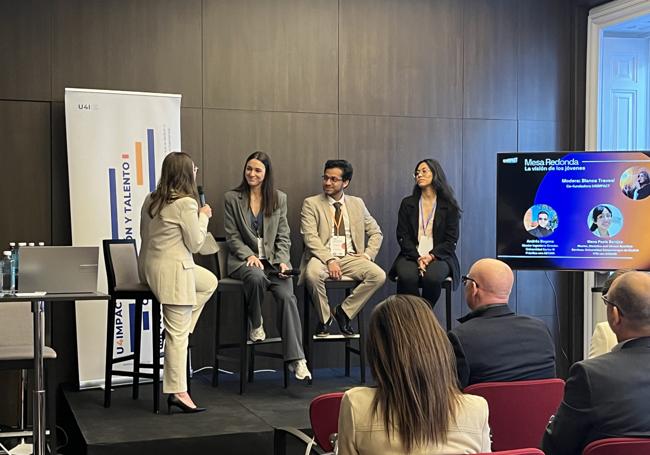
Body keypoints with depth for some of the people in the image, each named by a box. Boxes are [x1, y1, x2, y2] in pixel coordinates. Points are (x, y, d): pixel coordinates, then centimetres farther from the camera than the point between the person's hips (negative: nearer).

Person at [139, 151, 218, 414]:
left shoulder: (151, 200, 9)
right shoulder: (186, 203, -16)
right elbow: (195, 245, -10)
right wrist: (203, 216, 4)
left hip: (149, 264, 9)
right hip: (172, 269, -9)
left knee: (209, 282, 27)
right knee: (178, 333, -4)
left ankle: (177, 331, 18)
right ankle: (178, 392, -1)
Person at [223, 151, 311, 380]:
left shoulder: (279, 198, 11)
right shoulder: (232, 198, 5)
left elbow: (283, 236, 10)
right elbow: (232, 236, 3)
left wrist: (282, 260, -7)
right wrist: (249, 256, -13)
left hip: (274, 259, 2)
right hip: (244, 259, -1)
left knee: (287, 296, -26)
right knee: (256, 277, -39)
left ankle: (296, 359, -29)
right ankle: (256, 325, -10)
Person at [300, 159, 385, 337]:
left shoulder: (357, 204, 16)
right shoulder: (311, 204, 5)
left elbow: (376, 233, 18)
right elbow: (310, 237, -7)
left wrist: (368, 255, -1)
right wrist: (329, 260, -21)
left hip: (350, 258, 3)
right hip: (322, 257, -3)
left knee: (379, 275, -24)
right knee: (312, 274, -37)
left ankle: (343, 311, -5)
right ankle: (324, 318, -9)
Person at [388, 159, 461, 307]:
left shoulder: (449, 206, 7)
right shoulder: (407, 203, 13)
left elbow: (451, 240, 3)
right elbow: (403, 236, 5)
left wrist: (431, 256, -13)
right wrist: (417, 258, -12)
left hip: (438, 256, -1)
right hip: (412, 255, 1)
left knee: (432, 278, -35)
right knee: (407, 277, -33)